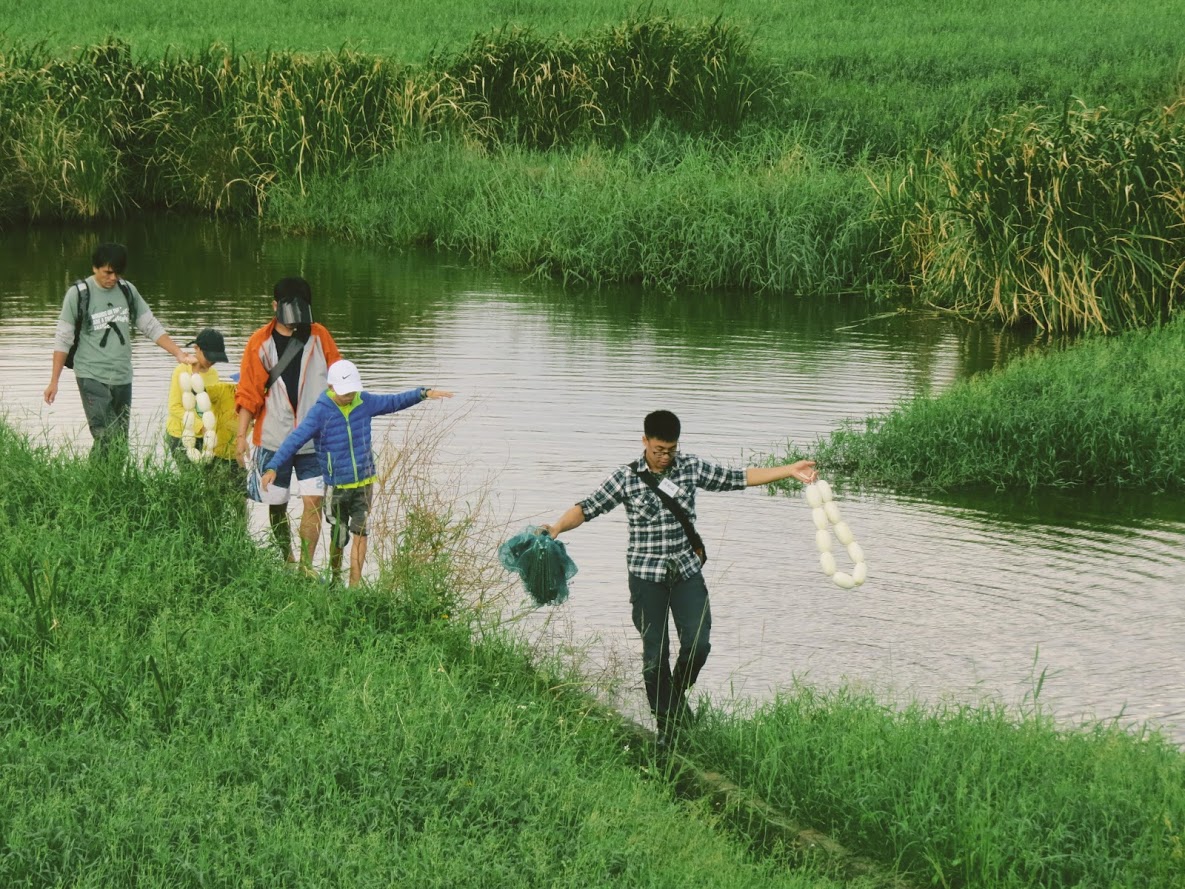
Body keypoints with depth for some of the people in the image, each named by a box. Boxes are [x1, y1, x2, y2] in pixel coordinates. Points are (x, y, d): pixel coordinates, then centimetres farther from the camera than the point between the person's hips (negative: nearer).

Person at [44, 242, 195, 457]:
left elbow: (151, 326, 11)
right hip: (92, 377, -5)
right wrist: (54, 381, -5)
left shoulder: (127, 290, 7)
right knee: (106, 439, -17)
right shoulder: (78, 294, -6)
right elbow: (63, 339, -3)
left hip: (122, 378, 5)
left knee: (121, 442, 5)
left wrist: (179, 354, -1)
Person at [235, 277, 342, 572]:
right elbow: (248, 393, 1)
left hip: (314, 437, 0)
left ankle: (306, 567, -5)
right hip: (273, 437, 0)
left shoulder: (319, 337, 3)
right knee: (277, 504, 10)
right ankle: (286, 561, 29)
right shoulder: (259, 343, -1)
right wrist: (241, 435, -4)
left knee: (313, 501, -10)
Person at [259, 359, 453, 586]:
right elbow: (295, 440, -21)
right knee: (338, 538, 8)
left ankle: (355, 585, -4)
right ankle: (334, 580, 33)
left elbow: (393, 402, 15)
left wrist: (423, 393, 7)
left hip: (364, 483, 3)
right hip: (336, 486, -3)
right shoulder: (321, 411, -14)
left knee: (360, 533, -8)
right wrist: (272, 467, -30)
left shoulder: (364, 402, -1)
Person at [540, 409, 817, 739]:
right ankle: (665, 721, 13)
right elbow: (588, 508, -6)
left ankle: (678, 692, 23)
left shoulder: (692, 468, 3)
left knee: (698, 643, -7)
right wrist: (557, 527, -24)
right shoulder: (627, 479, -5)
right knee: (655, 652, 0)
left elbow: (738, 478, 6)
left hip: (687, 571, 2)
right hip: (647, 576, -2)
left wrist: (789, 471, 1)